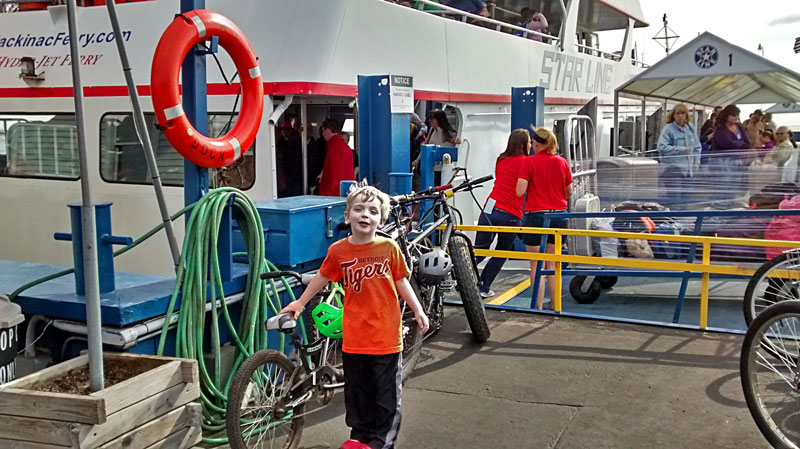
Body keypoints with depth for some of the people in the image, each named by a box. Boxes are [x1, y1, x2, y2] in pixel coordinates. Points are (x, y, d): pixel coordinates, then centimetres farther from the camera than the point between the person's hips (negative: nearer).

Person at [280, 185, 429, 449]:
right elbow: (321, 278, 11)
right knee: (356, 390, 15)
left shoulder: (389, 248, -7)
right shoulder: (338, 251, -5)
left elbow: (401, 282, 3)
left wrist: (418, 310, 1)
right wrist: (300, 303, 19)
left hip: (386, 335, -1)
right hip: (354, 336, 1)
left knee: (386, 392, 8)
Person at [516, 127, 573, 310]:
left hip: (536, 216, -4)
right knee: (552, 264, 15)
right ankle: (554, 305, 19)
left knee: (537, 265, 3)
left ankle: (538, 307, 4)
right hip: (559, 216, 5)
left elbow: (520, 191, -13)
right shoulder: (562, 162, 5)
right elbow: (569, 192, 12)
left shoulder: (529, 161, -8)